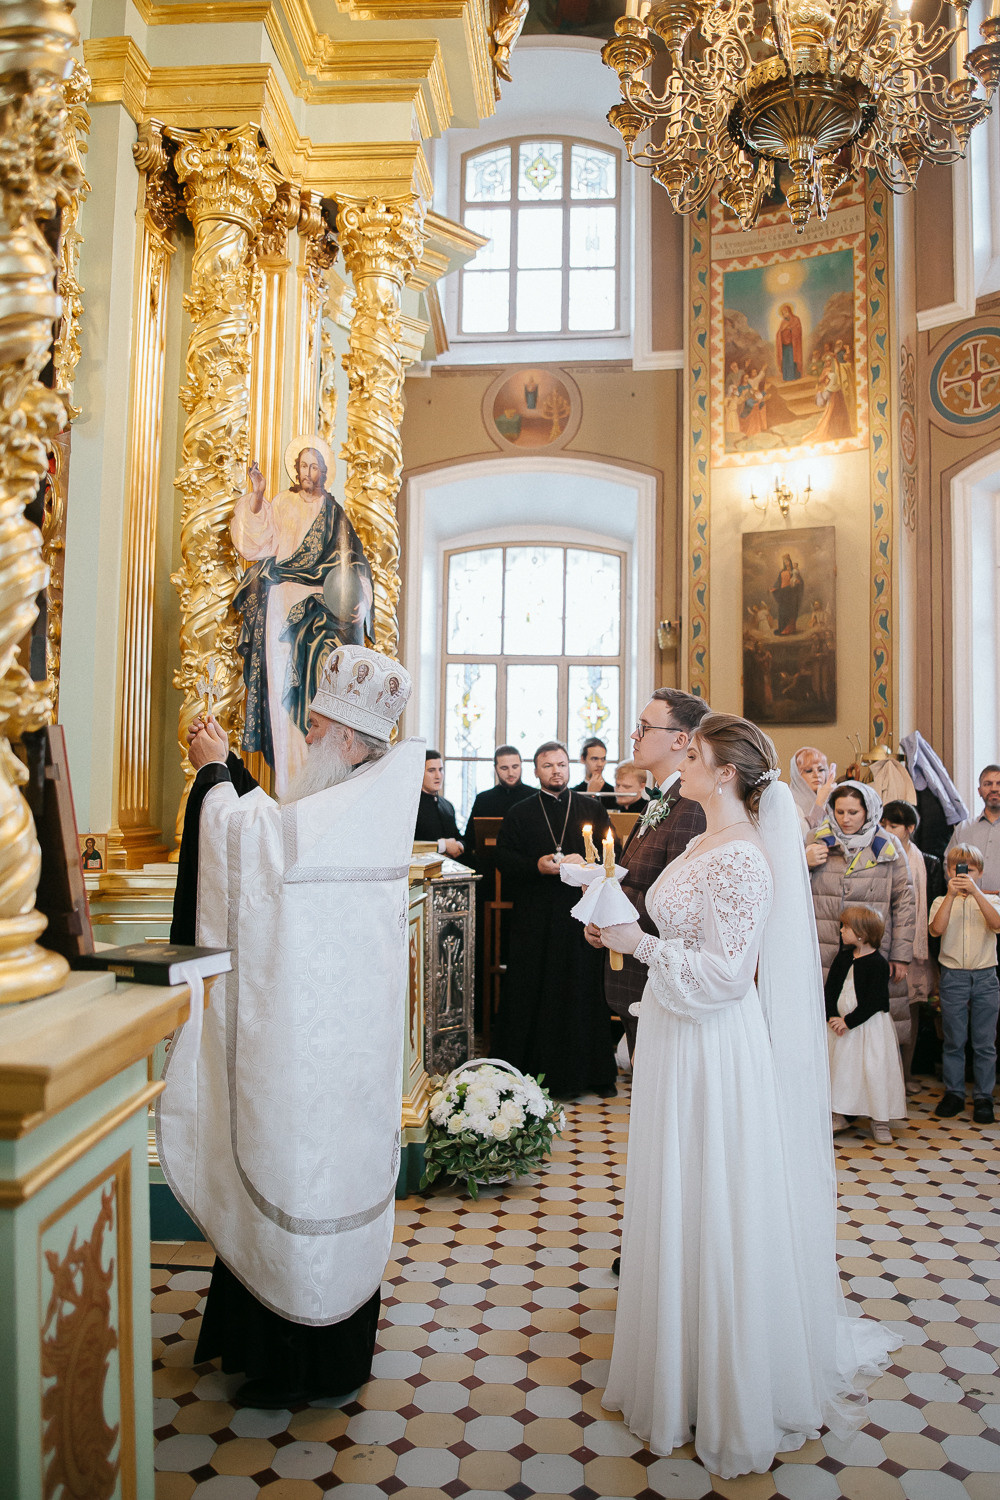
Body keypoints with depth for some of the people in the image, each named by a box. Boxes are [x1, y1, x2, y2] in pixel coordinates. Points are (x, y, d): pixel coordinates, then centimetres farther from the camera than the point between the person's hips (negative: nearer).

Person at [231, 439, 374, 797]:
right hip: (283, 604, 0)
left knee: (320, 681, -9)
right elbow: (260, 543, -4)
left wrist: (356, 601, -7)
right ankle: (289, 778, -5)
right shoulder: (281, 503, 11)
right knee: (283, 681, -6)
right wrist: (256, 496, -13)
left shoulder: (335, 512, 14)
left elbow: (351, 563, 8)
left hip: (320, 604, 0)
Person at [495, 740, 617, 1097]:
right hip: (534, 917, 0)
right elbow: (504, 857, 4)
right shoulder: (519, 813, 10)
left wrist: (585, 863, -13)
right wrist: (536, 866, -12)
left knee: (586, 991, 1)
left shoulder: (592, 809, 11)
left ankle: (591, 1072, 11)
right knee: (532, 991, 1)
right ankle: (531, 1070, 10)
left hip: (581, 914, 0)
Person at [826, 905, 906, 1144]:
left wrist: (848, 1021, -18)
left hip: (870, 1026, -6)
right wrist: (832, 1017, -9)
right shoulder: (843, 958, 6)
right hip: (842, 1024, 6)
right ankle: (839, 1116, 21)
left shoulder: (877, 963, -13)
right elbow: (829, 988, 5)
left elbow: (874, 1002, -17)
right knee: (840, 1067, 9)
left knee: (874, 1069, -2)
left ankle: (880, 1121, 12)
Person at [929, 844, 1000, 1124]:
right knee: (954, 1041, 7)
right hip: (953, 977, 0)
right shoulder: (943, 902, 6)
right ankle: (953, 1094, 18)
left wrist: (974, 891, -24)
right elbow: (937, 929, -14)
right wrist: (951, 894, -20)